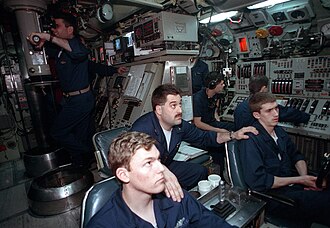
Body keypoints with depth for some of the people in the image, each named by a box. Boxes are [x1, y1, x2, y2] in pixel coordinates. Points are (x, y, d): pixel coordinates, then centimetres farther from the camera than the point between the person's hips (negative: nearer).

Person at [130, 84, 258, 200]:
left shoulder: (180, 125, -9)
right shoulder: (142, 129, -32)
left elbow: (203, 138, 5)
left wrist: (233, 135, -6)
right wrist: (162, 173, -67)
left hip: (166, 167, 7)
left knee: (200, 171, 10)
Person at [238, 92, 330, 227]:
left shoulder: (279, 131, 9)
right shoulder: (250, 139, -18)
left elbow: (296, 156, 20)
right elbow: (258, 181, -21)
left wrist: (305, 178, -2)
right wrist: (299, 180, -12)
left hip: (292, 186, 8)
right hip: (273, 196, -8)